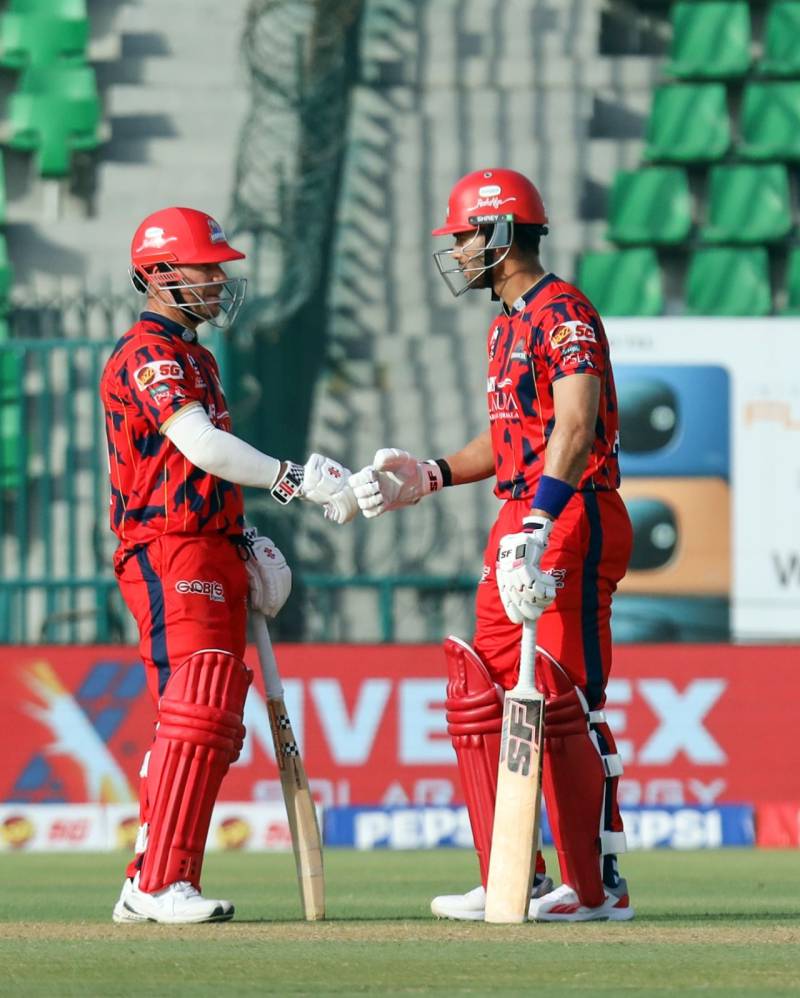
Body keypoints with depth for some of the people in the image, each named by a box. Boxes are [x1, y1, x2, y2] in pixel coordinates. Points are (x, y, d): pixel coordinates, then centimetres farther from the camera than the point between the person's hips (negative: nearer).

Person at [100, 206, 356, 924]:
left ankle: (150, 885, 12)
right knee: (197, 715, -18)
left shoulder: (194, 357, 22)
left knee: (215, 726, 9)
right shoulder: (148, 354, -11)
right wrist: (295, 481, -31)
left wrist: (243, 541, 14)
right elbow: (199, 444, -26)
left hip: (211, 559, 10)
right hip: (170, 560, -10)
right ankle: (160, 885, -20)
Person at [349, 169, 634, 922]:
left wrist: (539, 524, -35)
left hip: (573, 520, -10)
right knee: (479, 698, 9)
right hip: (521, 523, 11)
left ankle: (596, 886, -8)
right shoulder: (507, 323, 19)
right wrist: (428, 477, 16)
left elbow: (576, 426, -25)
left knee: (565, 705, -11)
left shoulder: (563, 312, -12)